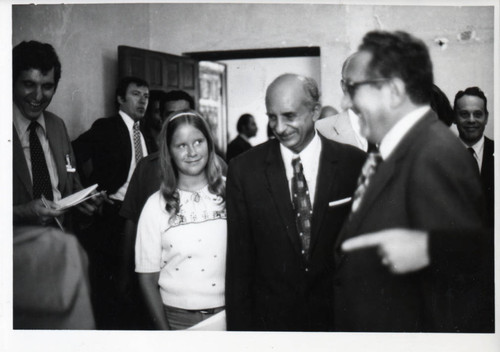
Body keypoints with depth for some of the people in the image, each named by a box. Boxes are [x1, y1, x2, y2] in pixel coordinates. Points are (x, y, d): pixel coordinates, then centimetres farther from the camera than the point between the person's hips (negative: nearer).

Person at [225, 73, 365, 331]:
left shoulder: (354, 163, -7)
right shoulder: (243, 170, -5)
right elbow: (239, 261, -3)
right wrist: (240, 325, -4)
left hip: (339, 313, 0)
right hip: (270, 317, 0)